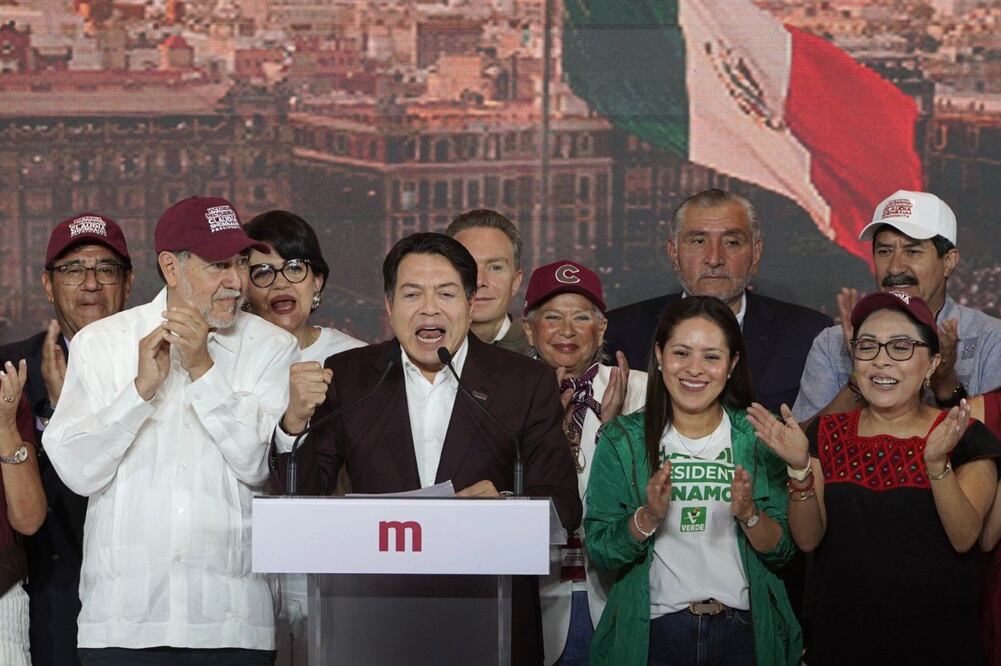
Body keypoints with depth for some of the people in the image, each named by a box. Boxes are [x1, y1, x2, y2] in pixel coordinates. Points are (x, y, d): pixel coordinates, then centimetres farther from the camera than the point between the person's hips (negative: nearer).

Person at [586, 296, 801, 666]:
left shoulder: (757, 437, 0)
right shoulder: (622, 440, -1)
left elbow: (782, 552, -2)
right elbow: (600, 553, -6)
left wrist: (749, 514, -19)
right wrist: (648, 517, -22)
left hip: (743, 631, 1)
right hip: (654, 632, 0)